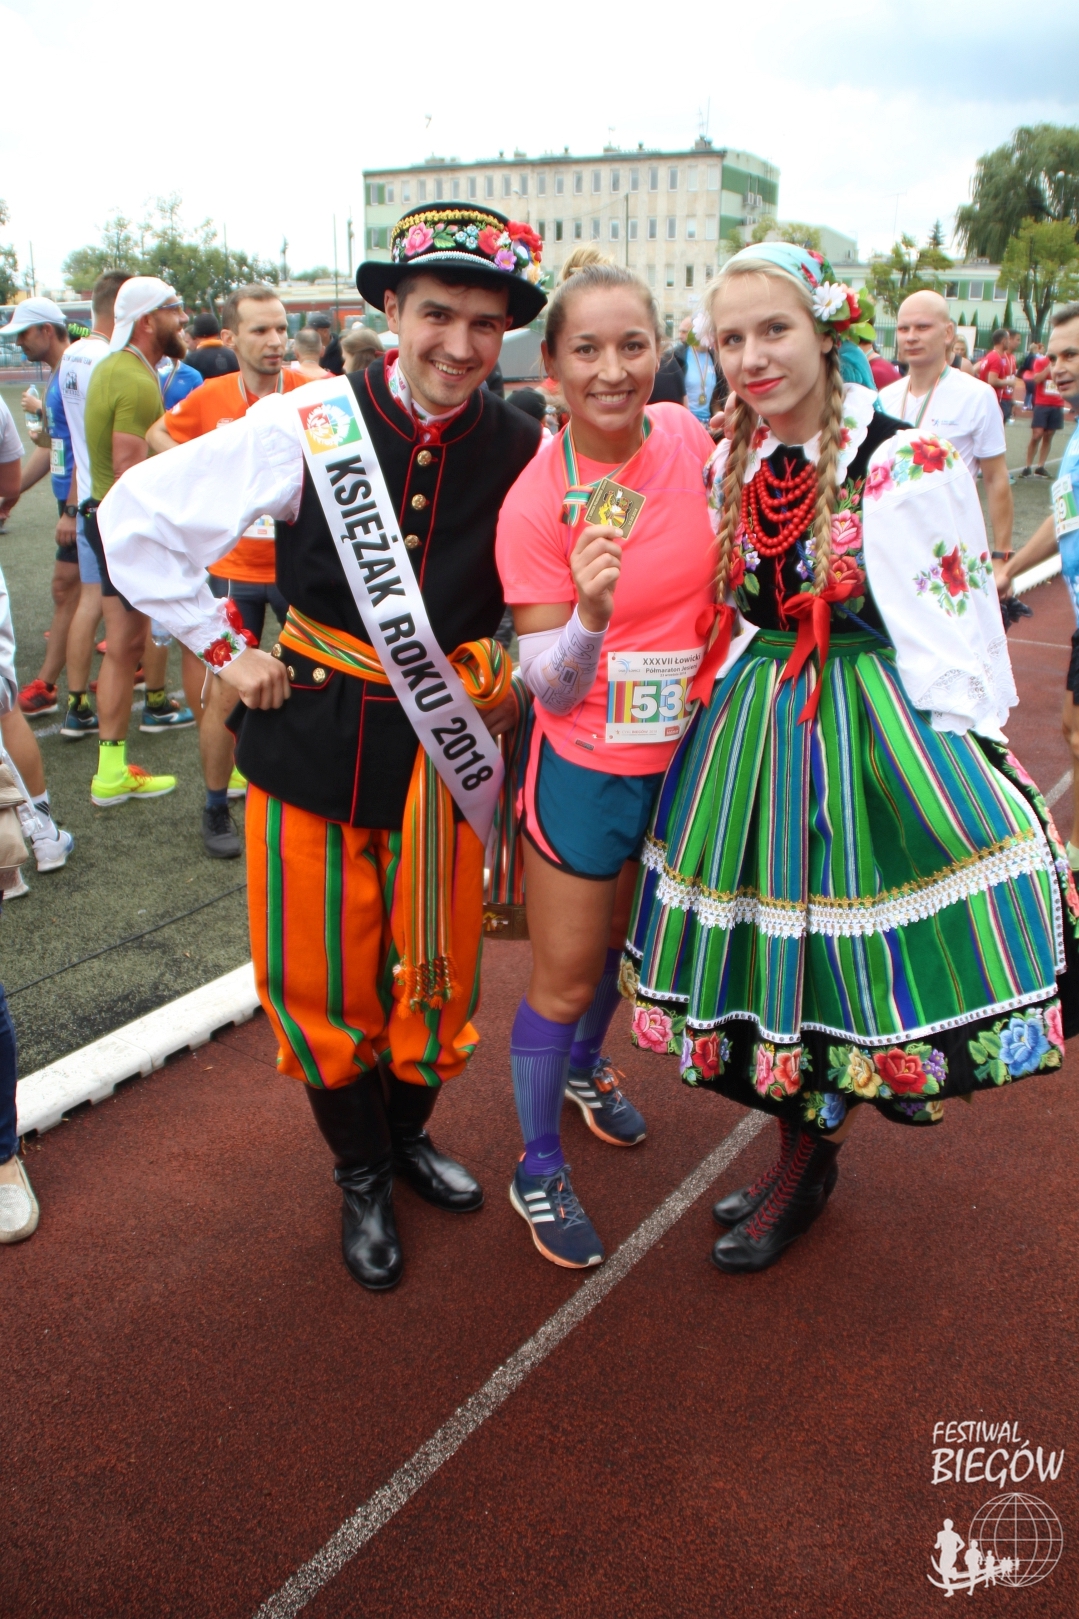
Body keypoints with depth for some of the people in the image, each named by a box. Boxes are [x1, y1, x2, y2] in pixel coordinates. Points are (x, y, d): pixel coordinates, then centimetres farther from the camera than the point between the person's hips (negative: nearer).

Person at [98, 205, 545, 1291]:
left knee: (438, 974, 12)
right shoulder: (310, 424, -10)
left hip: (445, 746, 2)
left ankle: (406, 1134, 42)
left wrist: (519, 674, 3)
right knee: (319, 980, 7)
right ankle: (361, 1173, 33)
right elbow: (137, 518, -4)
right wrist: (223, 650, -4)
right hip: (313, 738, -1)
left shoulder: (523, 451, -6)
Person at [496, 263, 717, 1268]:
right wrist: (590, 614, -36)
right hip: (586, 768, -4)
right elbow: (548, 685, -19)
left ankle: (586, 1064, 56)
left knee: (620, 940, 26)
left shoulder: (690, 439, -7)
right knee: (564, 980, 7)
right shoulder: (534, 504, -20)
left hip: (685, 753, 5)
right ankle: (539, 1171, 29)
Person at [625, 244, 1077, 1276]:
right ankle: (804, 1155, 33)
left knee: (847, 951, -1)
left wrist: (962, 769, -15)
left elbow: (953, 631, -13)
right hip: (752, 726, 6)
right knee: (776, 944, 13)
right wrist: (719, 715, 12)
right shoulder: (727, 466, 5)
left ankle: (807, 1160, 24)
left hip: (875, 722, -5)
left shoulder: (904, 461, -13)